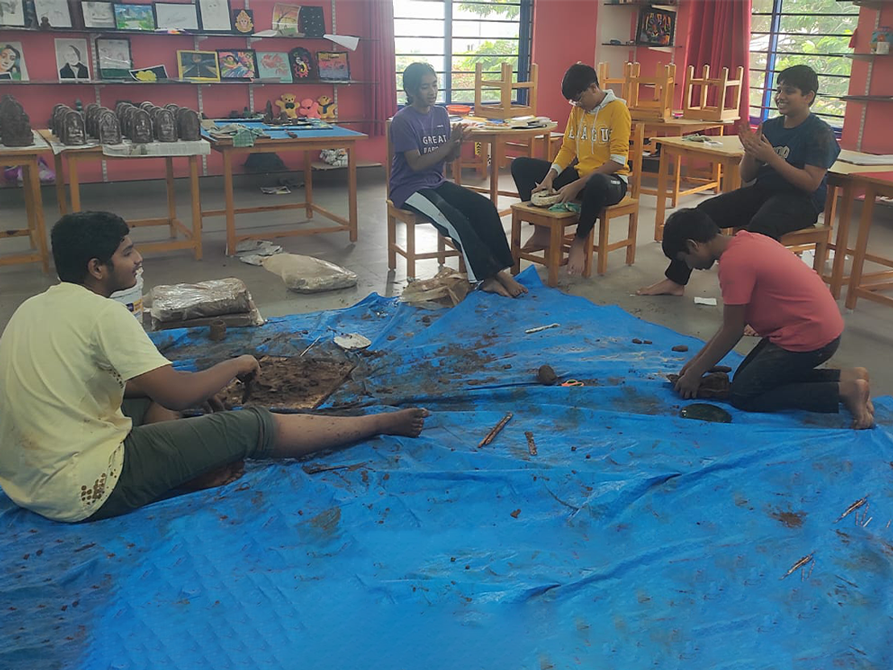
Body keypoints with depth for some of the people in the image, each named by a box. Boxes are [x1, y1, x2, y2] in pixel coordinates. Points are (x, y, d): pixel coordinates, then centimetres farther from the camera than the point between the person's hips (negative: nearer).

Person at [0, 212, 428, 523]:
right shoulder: (101, 313, -19)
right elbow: (177, 395, -20)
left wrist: (187, 386, 13)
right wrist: (236, 365, -2)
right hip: (84, 493, -9)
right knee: (252, 425, -6)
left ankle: (191, 468, 3)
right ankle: (382, 424, 8)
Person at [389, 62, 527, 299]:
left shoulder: (441, 113, 7)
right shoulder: (403, 120, -13)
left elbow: (450, 157, 9)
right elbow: (416, 164, -18)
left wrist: (458, 142, -13)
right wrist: (449, 142, -22)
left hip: (437, 182, 7)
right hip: (408, 188, -7)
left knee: (485, 207, -15)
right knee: (454, 219, -30)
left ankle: (498, 270, -15)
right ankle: (487, 276, -18)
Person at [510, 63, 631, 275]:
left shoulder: (617, 109, -13)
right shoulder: (578, 109, 8)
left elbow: (617, 161, -19)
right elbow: (567, 149, 10)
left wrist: (577, 185, -24)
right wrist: (549, 178, -9)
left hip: (611, 179, -7)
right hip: (580, 173, 7)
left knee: (596, 184, -46)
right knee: (520, 165, 0)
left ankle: (579, 242, -20)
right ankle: (542, 230, -1)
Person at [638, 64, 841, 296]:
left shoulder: (820, 133, -6)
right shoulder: (769, 127, 12)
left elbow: (811, 183, -15)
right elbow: (747, 176, 13)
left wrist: (771, 157, -20)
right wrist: (750, 152, -8)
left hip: (800, 199, -6)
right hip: (762, 191, 6)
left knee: (760, 226, -40)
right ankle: (675, 280, -10)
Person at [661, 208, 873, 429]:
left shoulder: (733, 261, -21)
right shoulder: (746, 242, 8)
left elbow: (732, 331, -14)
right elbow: (734, 321, 13)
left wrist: (695, 372, -3)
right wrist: (699, 359, 14)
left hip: (808, 337, -10)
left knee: (742, 395, -1)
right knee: (745, 377, 17)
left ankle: (843, 390, -4)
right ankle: (844, 377, 12)